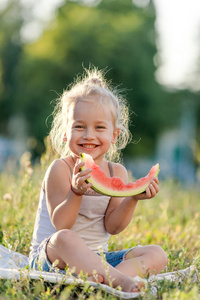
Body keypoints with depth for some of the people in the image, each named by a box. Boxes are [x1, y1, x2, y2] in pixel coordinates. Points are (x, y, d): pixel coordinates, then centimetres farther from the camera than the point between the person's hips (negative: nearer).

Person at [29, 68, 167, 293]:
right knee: (64, 239, -40)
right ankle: (119, 280, -40)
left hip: (96, 258, 6)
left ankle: (100, 278, -36)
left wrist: (134, 198, -18)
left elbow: (112, 226, -2)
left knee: (157, 255, -11)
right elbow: (60, 225, -18)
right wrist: (76, 193, -34)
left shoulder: (117, 172, 5)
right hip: (50, 256, -6)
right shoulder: (60, 169, -10)